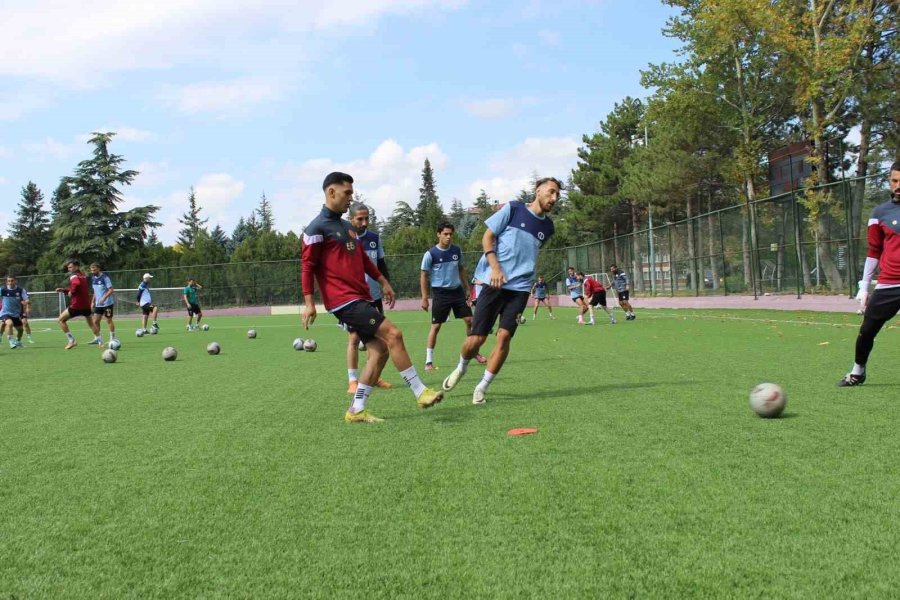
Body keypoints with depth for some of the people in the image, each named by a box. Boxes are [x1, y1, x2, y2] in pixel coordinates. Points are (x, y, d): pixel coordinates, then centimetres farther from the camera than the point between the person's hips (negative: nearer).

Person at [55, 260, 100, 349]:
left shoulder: (73, 275, -11)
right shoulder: (83, 275, 15)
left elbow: (76, 284, -35)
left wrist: (71, 292, -19)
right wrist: (63, 290, 15)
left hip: (76, 305, -8)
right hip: (86, 305, 8)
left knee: (61, 320, 7)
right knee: (91, 323, 22)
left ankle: (72, 340, 1)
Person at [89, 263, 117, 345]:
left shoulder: (105, 277, -13)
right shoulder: (93, 278, 9)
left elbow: (111, 290, -17)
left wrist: (104, 298, -29)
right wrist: (93, 301, 14)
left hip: (107, 303, -7)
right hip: (98, 304, 7)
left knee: (109, 320, 0)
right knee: (95, 321, 2)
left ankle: (113, 338, 10)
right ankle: (98, 338, 10)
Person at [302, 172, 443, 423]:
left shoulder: (347, 226, 19)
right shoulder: (317, 228, -7)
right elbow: (307, 266, -10)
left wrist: (382, 282, 23)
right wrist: (309, 302, -16)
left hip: (361, 298, 9)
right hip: (344, 300, -9)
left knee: (380, 350, 3)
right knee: (392, 334, -16)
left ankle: (356, 410, 9)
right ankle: (420, 393, -8)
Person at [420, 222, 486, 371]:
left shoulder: (457, 250, 4)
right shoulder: (431, 254, -9)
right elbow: (424, 276, -4)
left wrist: (467, 289, 16)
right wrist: (424, 298, -7)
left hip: (457, 290, 4)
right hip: (440, 293, -4)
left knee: (470, 320, 2)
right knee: (436, 326, -3)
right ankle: (429, 361, 4)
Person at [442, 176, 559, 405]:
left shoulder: (547, 226, 12)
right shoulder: (513, 208, -1)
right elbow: (487, 237, -2)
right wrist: (495, 267, -13)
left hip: (520, 287, 3)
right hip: (495, 282, -3)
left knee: (504, 335, -13)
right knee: (476, 338, -5)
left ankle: (481, 388, 2)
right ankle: (461, 368, 29)